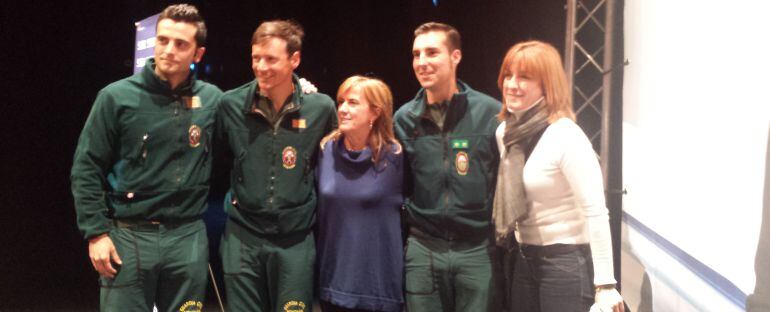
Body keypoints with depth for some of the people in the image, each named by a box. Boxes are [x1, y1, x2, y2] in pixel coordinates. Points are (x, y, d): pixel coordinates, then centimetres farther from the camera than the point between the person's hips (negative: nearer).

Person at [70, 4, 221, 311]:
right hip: (128, 236, -2)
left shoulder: (212, 99, 1)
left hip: (189, 237, 2)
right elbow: (86, 169, -3)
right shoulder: (118, 97, -5)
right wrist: (96, 232, -7)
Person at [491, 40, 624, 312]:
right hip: (526, 260, 7)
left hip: (567, 262, -7)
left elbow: (596, 213, -20)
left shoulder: (566, 136, -18)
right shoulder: (504, 131, 4)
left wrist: (605, 285, -23)